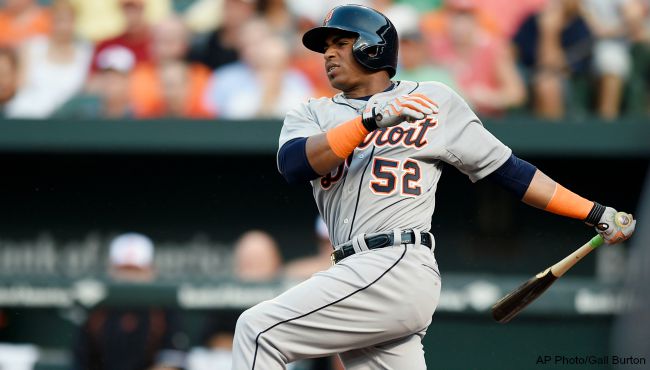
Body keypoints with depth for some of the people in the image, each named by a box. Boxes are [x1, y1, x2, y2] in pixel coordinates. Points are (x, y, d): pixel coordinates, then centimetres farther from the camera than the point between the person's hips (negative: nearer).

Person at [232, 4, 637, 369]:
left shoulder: (434, 101, 11)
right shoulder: (312, 115, 20)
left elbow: (507, 169, 12)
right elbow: (292, 164, -3)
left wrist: (597, 214, 8)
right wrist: (373, 119, -15)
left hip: (400, 267, -6)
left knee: (259, 329, -16)